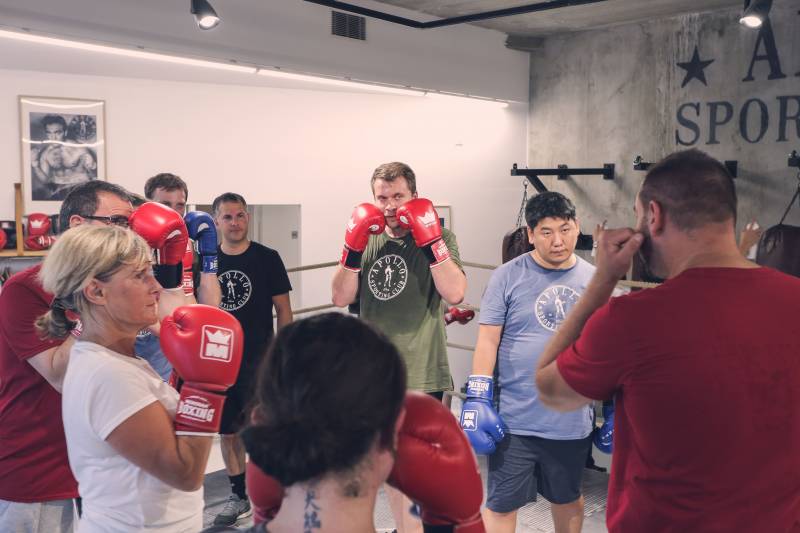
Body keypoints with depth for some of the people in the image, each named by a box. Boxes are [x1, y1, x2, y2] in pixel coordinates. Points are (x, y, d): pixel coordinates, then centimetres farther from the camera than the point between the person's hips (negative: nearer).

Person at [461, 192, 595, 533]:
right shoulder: (507, 277, -7)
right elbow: (488, 340, -7)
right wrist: (477, 399, -12)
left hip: (573, 420, 3)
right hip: (514, 418, -2)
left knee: (568, 497, 22)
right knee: (502, 503, 7)